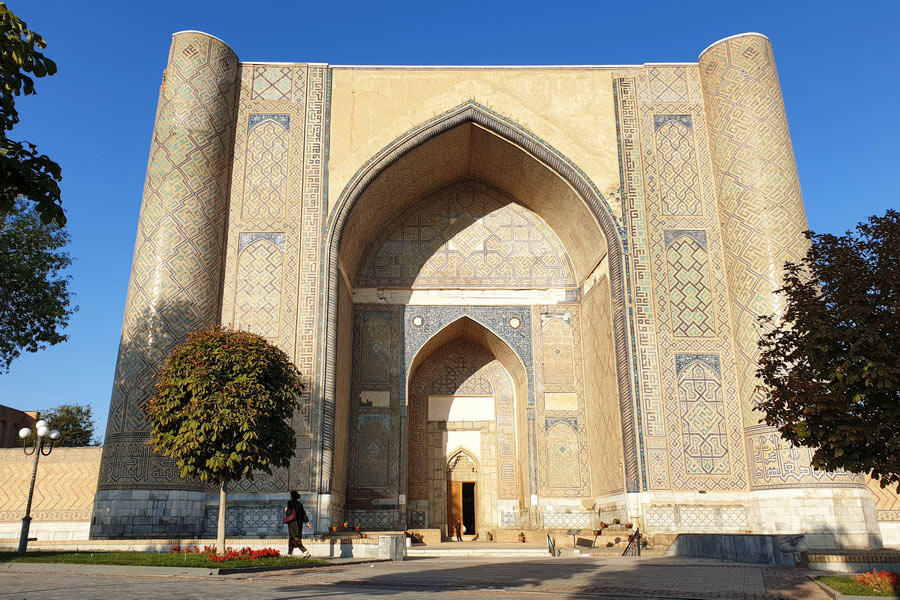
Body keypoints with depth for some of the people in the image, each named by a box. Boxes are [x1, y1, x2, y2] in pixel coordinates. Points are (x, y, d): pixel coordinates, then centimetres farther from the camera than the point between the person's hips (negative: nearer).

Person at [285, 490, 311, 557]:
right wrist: (307, 522, 9)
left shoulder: (290, 502, -7)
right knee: (291, 539, 19)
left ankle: (305, 551, -26)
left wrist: (286, 510, 9)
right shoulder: (299, 503, 11)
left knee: (295, 539, -11)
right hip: (299, 523, 7)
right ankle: (289, 553, 24)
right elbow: (303, 513, 9)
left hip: (293, 522, -7)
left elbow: (289, 512, -14)